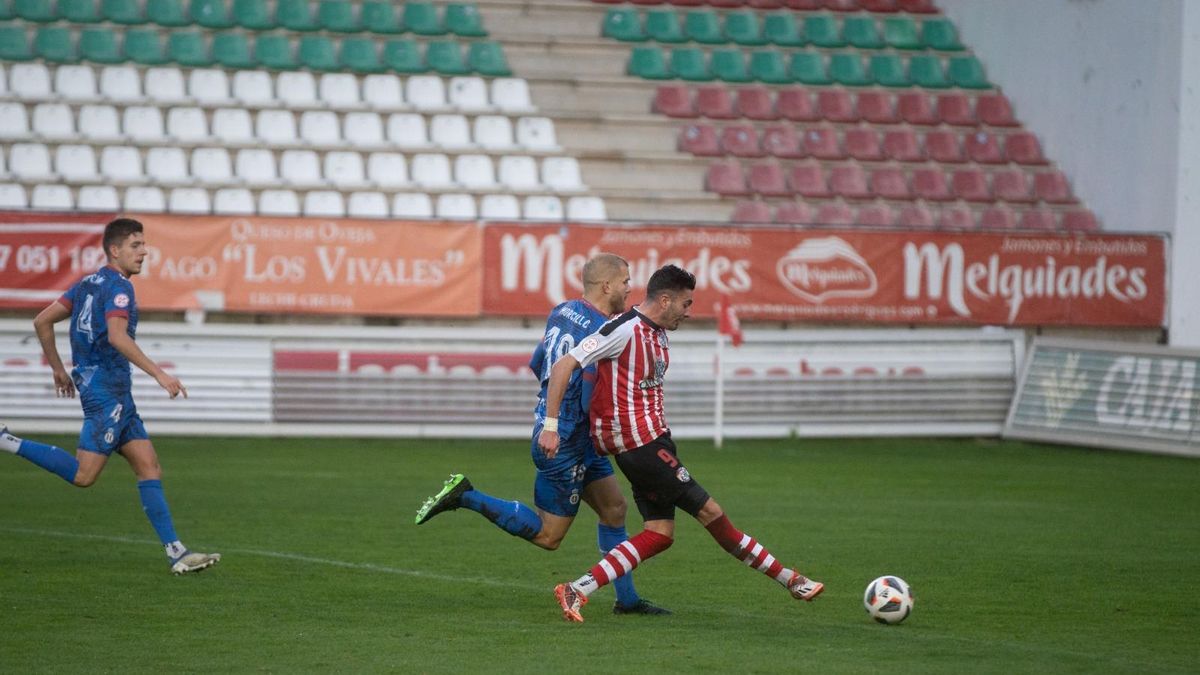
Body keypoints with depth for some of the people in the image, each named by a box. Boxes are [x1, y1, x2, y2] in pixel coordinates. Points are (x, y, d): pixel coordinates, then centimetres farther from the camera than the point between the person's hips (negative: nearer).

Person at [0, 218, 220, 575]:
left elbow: (42, 321, 17)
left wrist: (58, 369, 26)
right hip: (106, 388, -10)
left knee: (149, 467, 4)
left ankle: (177, 552, 0)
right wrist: (159, 374, -27)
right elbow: (117, 337, -26)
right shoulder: (118, 287, -10)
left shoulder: (87, 284, 17)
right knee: (83, 475, -12)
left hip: (116, 394, 10)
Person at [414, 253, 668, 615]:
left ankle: (627, 599, 20)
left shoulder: (563, 311, 4)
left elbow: (536, 364, 15)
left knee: (614, 508, 15)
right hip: (565, 443, -10)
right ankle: (466, 496, -2)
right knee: (548, 536, 0)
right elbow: (593, 405, -24)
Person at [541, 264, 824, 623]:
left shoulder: (659, 334, 13)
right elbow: (563, 367, -18)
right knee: (709, 511, -2)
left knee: (661, 533, 5)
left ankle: (577, 590, -1)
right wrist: (550, 426, -21)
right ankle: (789, 579, 6)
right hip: (638, 441, -10)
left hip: (652, 436, 10)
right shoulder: (625, 330, -16)